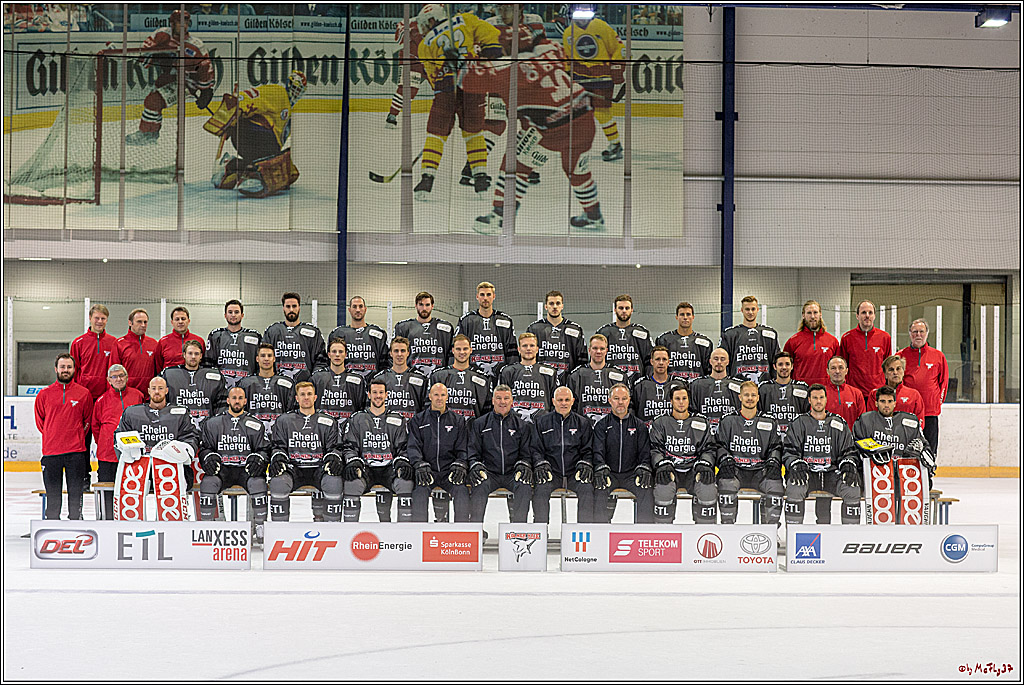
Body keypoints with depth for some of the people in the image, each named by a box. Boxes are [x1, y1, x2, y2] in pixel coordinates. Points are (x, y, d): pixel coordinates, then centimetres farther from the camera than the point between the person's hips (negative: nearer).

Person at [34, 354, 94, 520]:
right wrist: (52, 437, 8)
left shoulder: (84, 393, 4)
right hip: (51, 451, 1)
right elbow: (40, 420, 15)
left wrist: (78, 436, 7)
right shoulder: (44, 394, 6)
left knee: (76, 492, 3)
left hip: (76, 451, 0)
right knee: (53, 493, 5)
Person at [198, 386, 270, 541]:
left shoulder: (256, 425, 11)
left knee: (258, 483, -32)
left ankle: (260, 527, -19)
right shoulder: (212, 424, 12)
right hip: (222, 469, 1)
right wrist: (209, 457, -10)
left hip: (246, 469, -1)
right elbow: (204, 448, 12)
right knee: (208, 483, -30)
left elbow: (265, 449, 9)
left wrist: (258, 459, -13)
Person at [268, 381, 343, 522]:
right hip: (293, 467, 0)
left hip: (319, 468, 0)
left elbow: (334, 447, 10)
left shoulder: (328, 422, 11)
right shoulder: (284, 420, 12)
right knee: (278, 482, -32)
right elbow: (278, 446, 11)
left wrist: (333, 458, -13)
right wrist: (278, 458, -11)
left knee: (334, 482, -33)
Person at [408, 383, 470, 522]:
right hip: (426, 470, 0)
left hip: (449, 471, 1)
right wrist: (420, 465, -16)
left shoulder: (458, 420, 16)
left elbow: (462, 449, 12)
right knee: (419, 491, -30)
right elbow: (413, 446, 3)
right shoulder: (418, 420, 13)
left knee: (462, 490, -28)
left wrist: (460, 465, -10)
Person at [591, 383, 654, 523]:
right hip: (609, 474, -1)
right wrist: (601, 468, -21)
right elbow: (598, 450, -1)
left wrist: (644, 468, -13)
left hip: (632, 474, 1)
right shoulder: (602, 425, 12)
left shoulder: (639, 425, 15)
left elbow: (645, 452, 8)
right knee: (600, 490, -32)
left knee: (646, 490, -29)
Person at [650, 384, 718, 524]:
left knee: (708, 490, -29)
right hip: (669, 470, -1)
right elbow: (655, 449, 4)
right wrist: (663, 464, -16)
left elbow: (708, 448, 10)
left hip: (693, 471, 1)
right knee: (663, 489, -34)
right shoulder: (660, 423, 9)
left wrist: (704, 464, -11)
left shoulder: (701, 423, 12)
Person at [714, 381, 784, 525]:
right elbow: (720, 445, 9)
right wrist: (725, 459, -12)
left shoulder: (769, 423, 14)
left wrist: (773, 461, -7)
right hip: (735, 470, -1)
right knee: (726, 482, -33)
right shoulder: (728, 421, 11)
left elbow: (775, 447, 14)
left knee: (774, 483, -29)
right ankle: (727, 524, -21)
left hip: (760, 470, 1)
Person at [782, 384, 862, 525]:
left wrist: (848, 464, -7)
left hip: (832, 473, 2)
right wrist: (797, 464, -17)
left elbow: (849, 451, 15)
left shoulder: (839, 424, 14)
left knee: (852, 488, -27)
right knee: (795, 487, -34)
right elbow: (789, 451, 4)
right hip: (807, 472, -2)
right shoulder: (799, 424, 9)